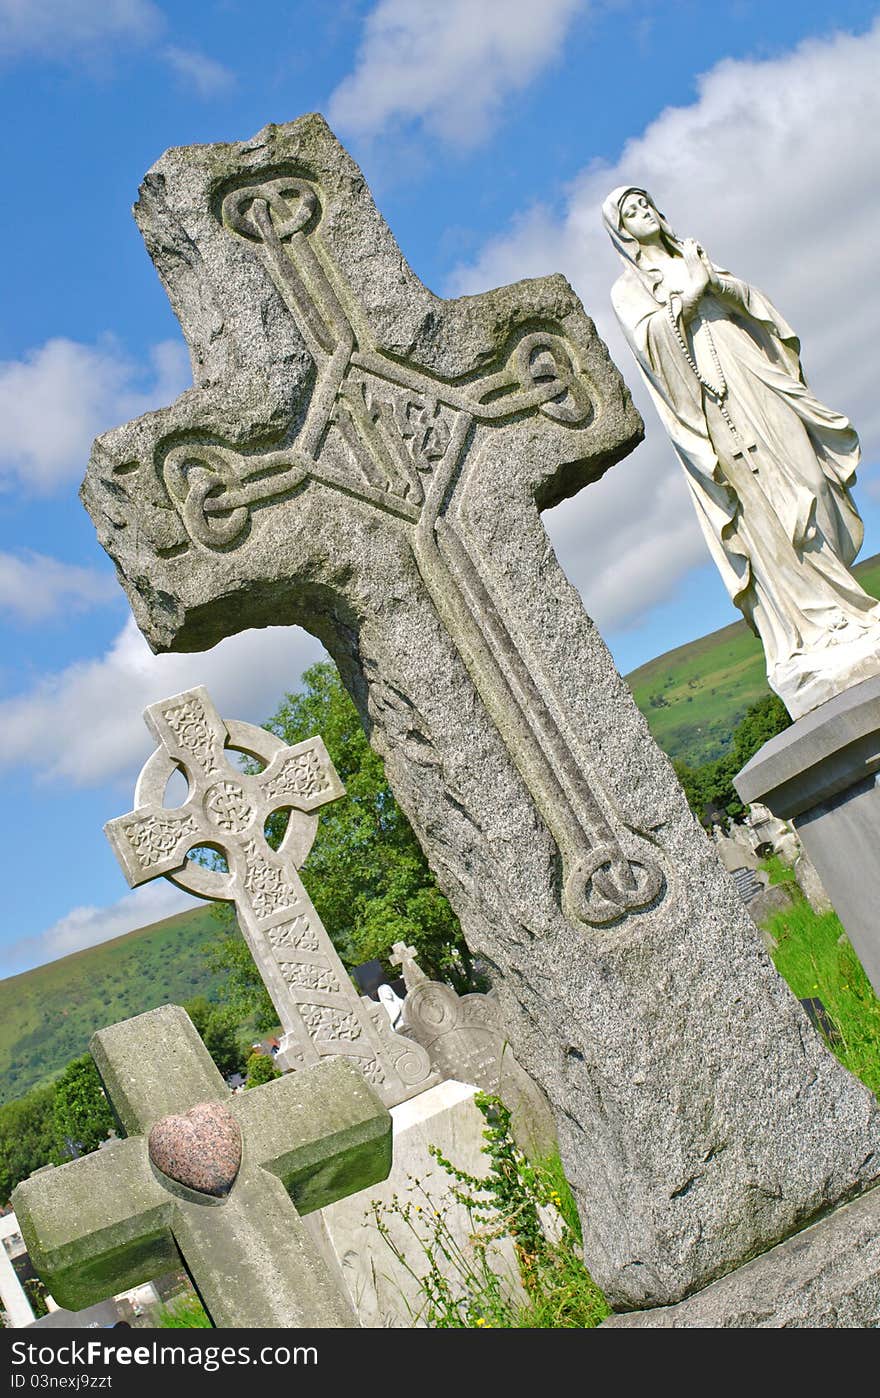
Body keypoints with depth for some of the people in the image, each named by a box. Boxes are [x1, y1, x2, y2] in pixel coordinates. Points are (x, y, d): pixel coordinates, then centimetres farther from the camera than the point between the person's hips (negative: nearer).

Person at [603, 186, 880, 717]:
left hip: (755, 383, 5)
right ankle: (815, 631, -12)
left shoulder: (694, 257, 26)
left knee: (805, 483, -5)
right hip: (713, 402, -5)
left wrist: (715, 283, -7)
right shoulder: (628, 287, 12)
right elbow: (647, 336, -8)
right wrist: (687, 294, -10)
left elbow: (753, 300, 11)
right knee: (764, 511, -12)